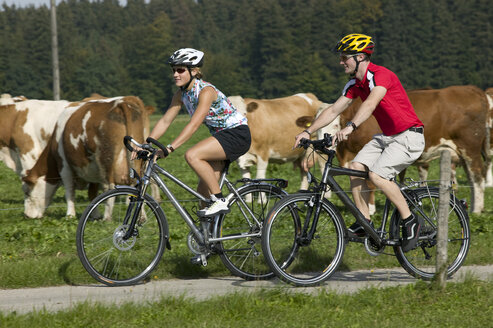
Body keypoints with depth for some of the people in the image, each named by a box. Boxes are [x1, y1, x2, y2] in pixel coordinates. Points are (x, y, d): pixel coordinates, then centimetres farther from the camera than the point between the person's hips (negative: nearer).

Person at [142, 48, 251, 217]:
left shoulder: (206, 91, -23)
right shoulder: (181, 93, 1)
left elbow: (194, 124, -33)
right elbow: (165, 121, 2)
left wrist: (170, 147, -40)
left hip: (238, 134, -8)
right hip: (220, 135, 8)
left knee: (192, 155, -28)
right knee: (203, 191, 1)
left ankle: (220, 201, -21)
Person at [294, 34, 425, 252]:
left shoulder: (381, 75, -21)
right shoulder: (354, 84, 6)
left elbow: (370, 103, -38)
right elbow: (333, 110, 6)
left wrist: (350, 127, -52)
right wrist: (308, 132, -5)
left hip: (409, 137, -9)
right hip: (387, 136, 9)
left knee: (377, 175, -23)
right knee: (356, 167, -10)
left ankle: (410, 220, -10)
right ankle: (364, 222, -3)